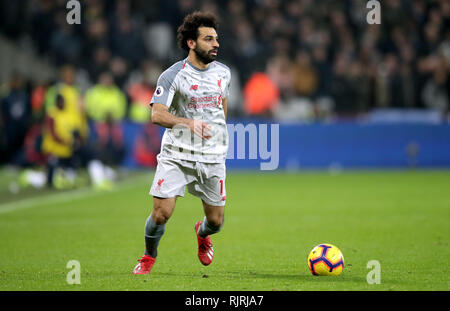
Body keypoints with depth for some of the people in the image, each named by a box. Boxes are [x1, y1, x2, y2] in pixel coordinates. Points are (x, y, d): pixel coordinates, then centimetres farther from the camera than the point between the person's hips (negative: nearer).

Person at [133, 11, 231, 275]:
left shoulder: (223, 73, 6)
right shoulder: (173, 76, -10)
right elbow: (157, 115, -18)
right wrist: (189, 123, -32)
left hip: (213, 157, 4)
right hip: (176, 155, -4)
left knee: (216, 221, 4)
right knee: (161, 213, -12)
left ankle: (202, 234, 42)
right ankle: (149, 257, 17)